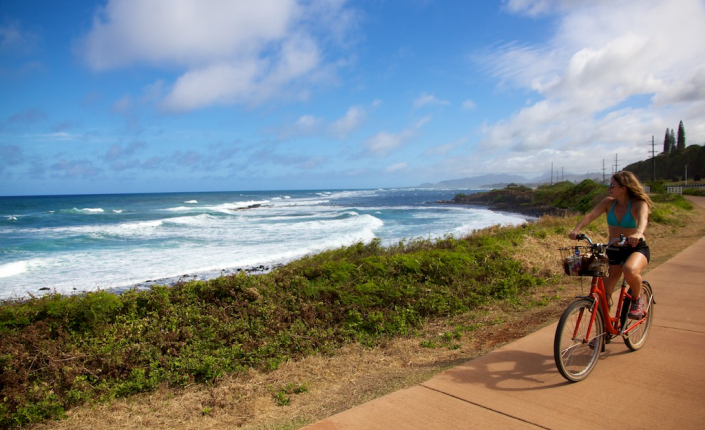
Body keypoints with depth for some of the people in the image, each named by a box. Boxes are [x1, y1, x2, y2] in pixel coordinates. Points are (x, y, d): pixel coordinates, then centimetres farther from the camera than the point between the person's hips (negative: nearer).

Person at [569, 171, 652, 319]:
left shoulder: (639, 204, -13)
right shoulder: (609, 202, -3)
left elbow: (643, 218, -34)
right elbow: (590, 215, -16)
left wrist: (638, 233, -56)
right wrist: (576, 229, -34)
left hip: (637, 248, -4)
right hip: (614, 250, 4)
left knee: (630, 270, -37)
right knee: (605, 294, 1)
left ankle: (637, 300, -7)